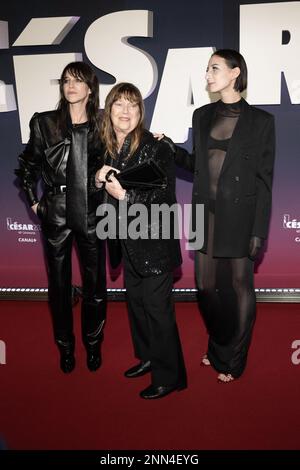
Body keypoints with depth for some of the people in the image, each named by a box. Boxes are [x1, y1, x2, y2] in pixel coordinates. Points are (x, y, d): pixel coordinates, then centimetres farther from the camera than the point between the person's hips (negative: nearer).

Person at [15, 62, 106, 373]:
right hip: (56, 216, 0)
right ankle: (65, 346, 29)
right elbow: (26, 167, 10)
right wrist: (34, 202, 5)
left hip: (91, 216, 0)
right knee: (59, 284, 10)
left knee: (95, 284, 7)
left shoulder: (102, 125, 2)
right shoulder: (44, 123, 1)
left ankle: (93, 344, 29)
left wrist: (108, 187, 4)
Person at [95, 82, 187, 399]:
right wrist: (99, 180, -9)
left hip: (154, 243, -7)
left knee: (157, 309, 2)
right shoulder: (107, 149, 4)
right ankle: (148, 357, 40)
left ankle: (169, 376, 21)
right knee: (136, 302, 18)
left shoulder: (157, 149, -16)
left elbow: (164, 202, -18)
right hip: (129, 242, 7)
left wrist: (125, 195, -24)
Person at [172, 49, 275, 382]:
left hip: (239, 215, -4)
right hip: (206, 214, 5)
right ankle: (218, 348, 36)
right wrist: (170, 149, 1)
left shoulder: (260, 121, -3)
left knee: (239, 287, 7)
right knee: (206, 286, 11)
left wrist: (259, 231, -9)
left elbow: (264, 180, -5)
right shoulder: (202, 116, 11)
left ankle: (234, 361, 27)